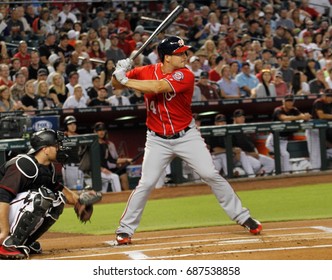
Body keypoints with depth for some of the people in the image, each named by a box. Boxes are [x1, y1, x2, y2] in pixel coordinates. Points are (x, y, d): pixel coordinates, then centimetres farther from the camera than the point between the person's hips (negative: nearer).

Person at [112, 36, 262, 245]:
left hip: (187, 136, -1)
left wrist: (126, 80, -31)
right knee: (146, 184, -5)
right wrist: (120, 72, -24)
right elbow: (116, 84, -1)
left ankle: (242, 216, 9)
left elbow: (157, 87, -32)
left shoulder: (185, 76, -17)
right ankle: (125, 230, 7)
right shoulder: (145, 72, -6)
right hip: (158, 140, 1)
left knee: (211, 175, -4)